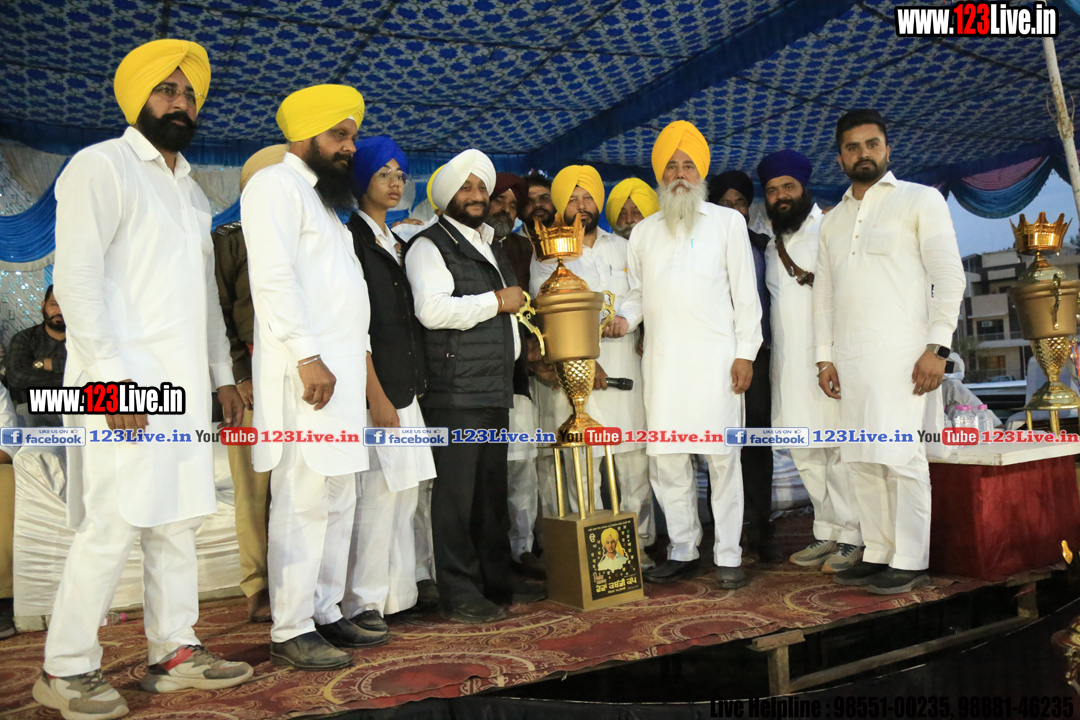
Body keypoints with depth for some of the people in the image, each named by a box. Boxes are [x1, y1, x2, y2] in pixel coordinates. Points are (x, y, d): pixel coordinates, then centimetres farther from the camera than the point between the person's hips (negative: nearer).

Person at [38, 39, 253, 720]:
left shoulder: (192, 189, 22)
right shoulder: (102, 166, -2)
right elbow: (76, 278, -11)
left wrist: (223, 374, 18)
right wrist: (112, 377, -18)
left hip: (186, 386, 8)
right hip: (127, 383, -7)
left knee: (179, 518, 9)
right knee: (116, 523, -7)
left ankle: (175, 651, 19)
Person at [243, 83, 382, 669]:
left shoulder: (322, 196, 26)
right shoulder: (276, 185, -2)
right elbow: (274, 277, -15)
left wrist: (358, 351, 16)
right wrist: (307, 357, -19)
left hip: (340, 371, 10)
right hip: (306, 372, -9)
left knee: (337, 501, 11)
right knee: (303, 503, -8)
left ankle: (324, 613, 20)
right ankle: (289, 630, 1)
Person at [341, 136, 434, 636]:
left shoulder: (397, 244, 19)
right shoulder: (352, 239, -6)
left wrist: (414, 385, 15)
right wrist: (376, 397, -17)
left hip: (405, 390, 8)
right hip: (377, 390, -8)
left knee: (404, 496, 10)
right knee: (379, 496, -8)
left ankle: (396, 593, 19)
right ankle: (363, 602, 3)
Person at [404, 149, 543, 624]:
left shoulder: (489, 248, 23)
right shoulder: (429, 246, -5)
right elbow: (432, 309, -22)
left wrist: (518, 351, 24)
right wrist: (497, 301, -13)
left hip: (494, 390, 9)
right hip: (455, 393, -9)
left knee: (492, 491, 14)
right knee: (456, 493, -5)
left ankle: (496, 582, 25)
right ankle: (459, 595, 4)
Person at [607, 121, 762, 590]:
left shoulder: (727, 222, 10)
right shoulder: (644, 231, 17)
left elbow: (745, 293, 5)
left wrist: (745, 353, -3)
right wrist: (625, 318, -2)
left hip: (715, 357, -3)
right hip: (662, 359, 3)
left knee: (722, 458, -2)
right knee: (667, 457, 5)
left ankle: (727, 556, 9)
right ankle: (682, 549, 19)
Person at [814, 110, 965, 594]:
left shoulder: (920, 200, 6)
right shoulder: (833, 220, 20)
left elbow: (950, 277, -2)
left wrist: (936, 347, -12)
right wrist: (824, 357, 8)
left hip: (902, 352, -5)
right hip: (850, 358, 5)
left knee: (899, 456, -8)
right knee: (861, 461, 5)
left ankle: (910, 563, 1)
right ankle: (877, 555, 15)